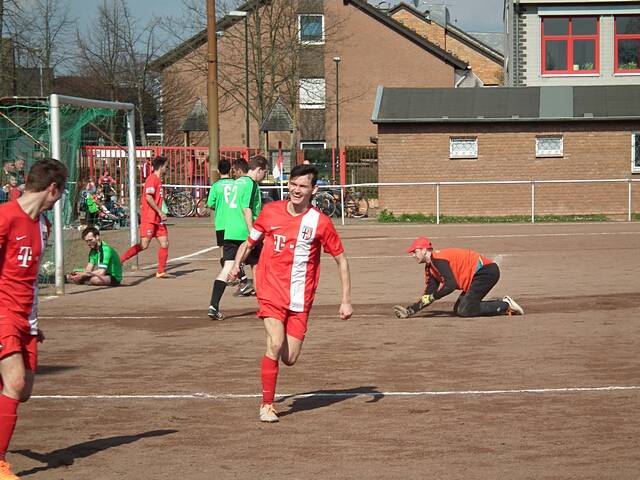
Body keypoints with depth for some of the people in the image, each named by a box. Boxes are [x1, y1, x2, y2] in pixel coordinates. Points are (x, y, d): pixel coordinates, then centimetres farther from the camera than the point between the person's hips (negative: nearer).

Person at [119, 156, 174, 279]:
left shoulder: (158, 179, 18)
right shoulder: (152, 179, -11)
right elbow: (148, 198, -19)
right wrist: (160, 212, -17)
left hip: (157, 218, 10)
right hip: (149, 218, -10)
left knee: (165, 244, 2)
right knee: (144, 245, -12)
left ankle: (161, 271, 5)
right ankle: (120, 260, -5)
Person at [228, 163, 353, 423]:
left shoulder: (320, 222, -4)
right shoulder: (270, 211, -1)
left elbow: (341, 259, 4)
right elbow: (249, 241, 15)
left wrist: (346, 300, 0)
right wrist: (236, 264, -2)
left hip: (300, 299, 1)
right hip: (271, 292, -1)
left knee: (289, 359, 0)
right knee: (275, 345, -21)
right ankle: (266, 405, -6)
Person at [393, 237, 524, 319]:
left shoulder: (438, 259, -16)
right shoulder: (430, 267, 14)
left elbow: (451, 285, -26)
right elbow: (429, 295, 13)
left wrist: (431, 297, -19)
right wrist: (409, 311, 5)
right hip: (478, 274, 10)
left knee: (465, 311, -16)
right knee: (458, 310, 9)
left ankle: (506, 305, -7)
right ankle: (503, 305, 9)